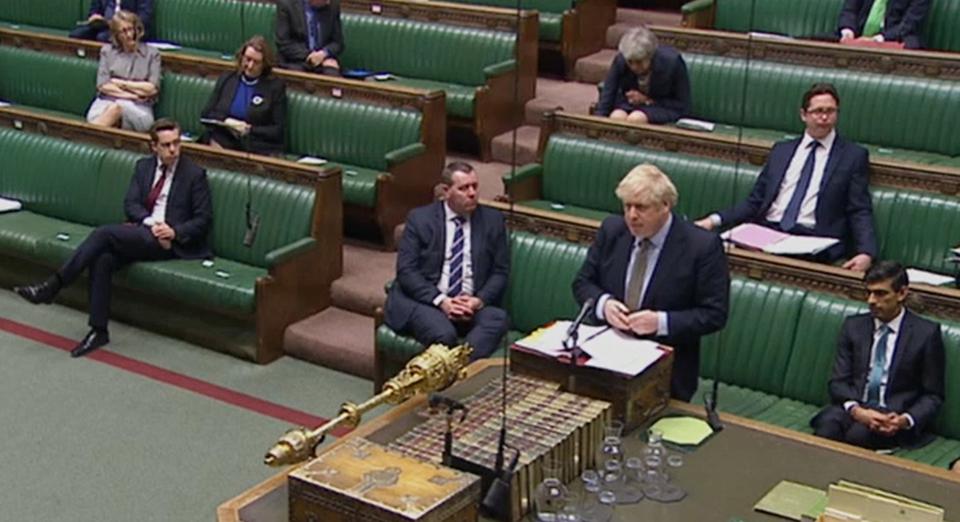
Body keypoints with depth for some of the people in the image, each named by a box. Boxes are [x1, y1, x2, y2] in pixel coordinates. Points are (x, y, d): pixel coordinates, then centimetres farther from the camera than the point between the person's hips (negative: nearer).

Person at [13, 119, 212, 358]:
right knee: (102, 260, -27)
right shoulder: (143, 167, 15)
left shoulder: (195, 174, 0)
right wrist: (151, 222, -15)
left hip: (169, 241, -5)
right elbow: (130, 204, 6)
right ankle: (98, 330, -23)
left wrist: (174, 232, -19)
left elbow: (203, 219, -2)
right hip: (141, 232, 5)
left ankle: (53, 285, -23)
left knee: (104, 233, -26)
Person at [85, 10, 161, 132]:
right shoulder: (107, 51, 17)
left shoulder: (152, 54, 12)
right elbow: (103, 86, 6)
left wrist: (121, 83, 4)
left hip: (139, 109, -3)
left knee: (117, 107, -39)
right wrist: (135, 93, -3)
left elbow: (152, 89, 1)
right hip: (106, 102, 3)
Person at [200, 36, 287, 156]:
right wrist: (226, 121, -7)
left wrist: (249, 130, -10)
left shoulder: (276, 86, 4)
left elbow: (277, 131, 1)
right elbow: (206, 114, 12)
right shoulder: (226, 79, 15)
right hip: (221, 146, 1)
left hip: (257, 151, -1)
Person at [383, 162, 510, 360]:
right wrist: (441, 301, -18)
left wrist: (479, 300, -13)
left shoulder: (492, 220, 9)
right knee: (443, 334, -35)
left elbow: (500, 272, 7)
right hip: (424, 301, -3)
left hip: (472, 304, 3)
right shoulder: (420, 219, 2)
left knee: (497, 318, -31)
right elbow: (406, 270, -5)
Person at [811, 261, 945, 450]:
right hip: (853, 407, 2)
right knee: (827, 425, -33)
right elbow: (838, 381, 7)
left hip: (892, 417, -2)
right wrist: (856, 410, -15)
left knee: (859, 433, -35)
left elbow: (933, 395, 4)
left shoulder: (926, 333, 1)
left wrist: (906, 420, -16)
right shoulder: (853, 325, 11)